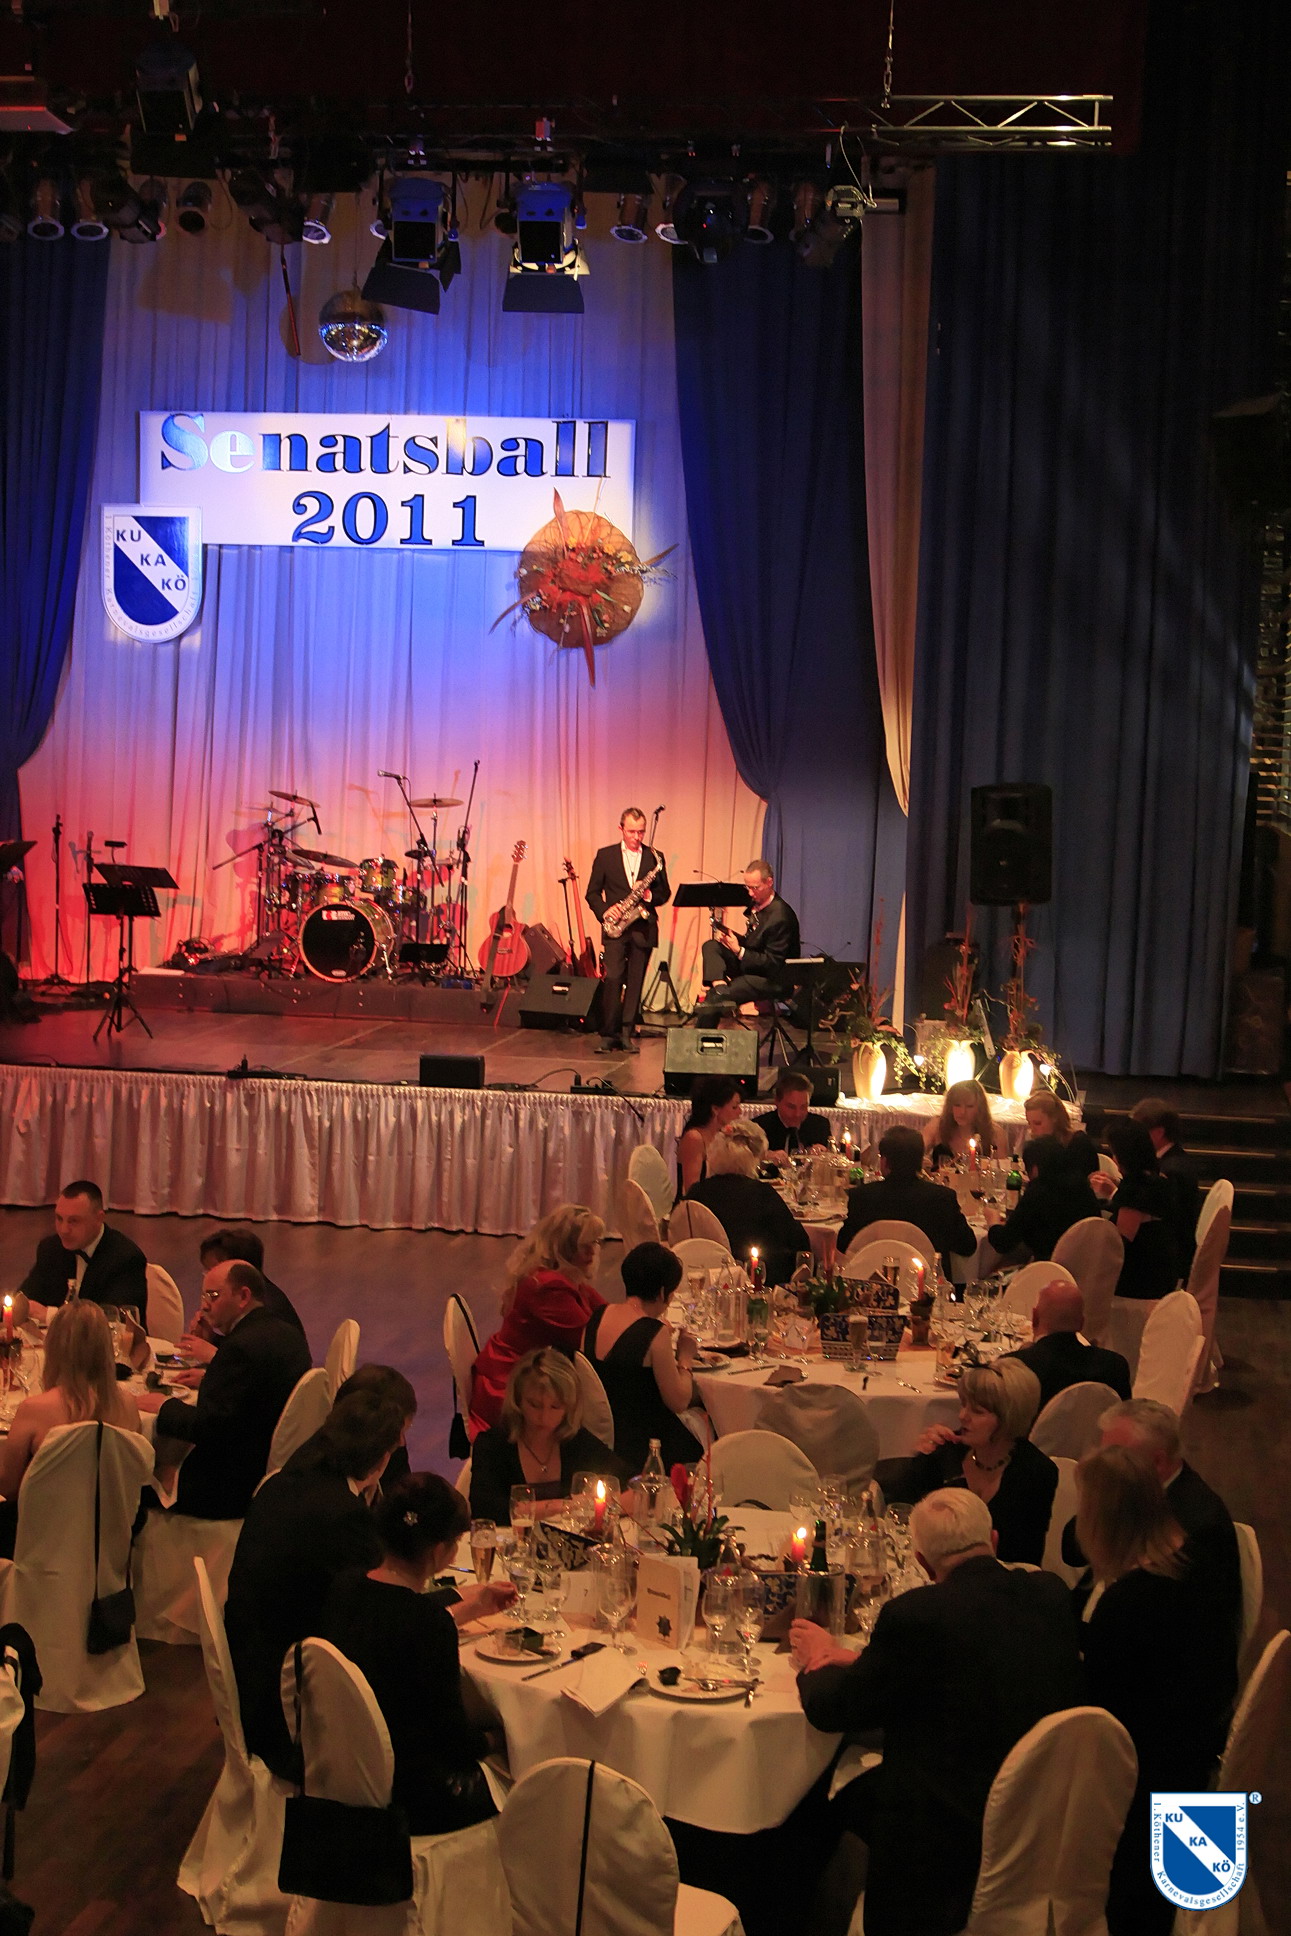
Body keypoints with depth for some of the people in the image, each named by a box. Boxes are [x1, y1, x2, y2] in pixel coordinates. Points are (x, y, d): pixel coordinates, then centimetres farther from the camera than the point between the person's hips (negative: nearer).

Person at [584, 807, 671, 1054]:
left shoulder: (655, 858, 9)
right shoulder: (605, 855, 5)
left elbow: (665, 893, 12)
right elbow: (592, 892, 6)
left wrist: (651, 896, -10)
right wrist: (604, 912, -11)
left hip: (643, 929, 2)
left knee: (635, 982, 3)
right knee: (613, 978, -12)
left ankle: (626, 1034, 10)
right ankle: (608, 1034, -5)